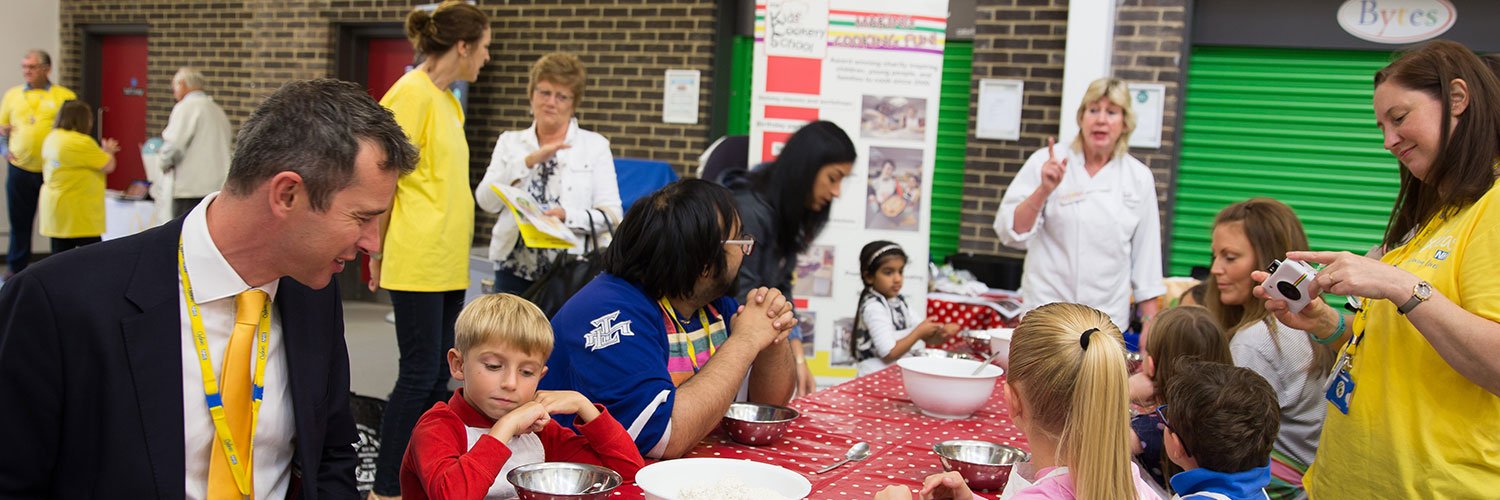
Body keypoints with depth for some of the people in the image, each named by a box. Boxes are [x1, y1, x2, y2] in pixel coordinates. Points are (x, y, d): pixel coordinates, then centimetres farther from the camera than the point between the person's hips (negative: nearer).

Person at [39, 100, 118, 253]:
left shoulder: (51, 138, 10)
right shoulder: (82, 142, -17)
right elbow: (109, 166, -10)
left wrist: (103, 152, 22)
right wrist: (108, 151, 10)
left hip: (53, 207, 9)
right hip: (77, 213, -8)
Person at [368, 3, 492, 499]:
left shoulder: (447, 101, 15)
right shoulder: (410, 94, -12)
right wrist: (379, 253, -9)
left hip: (447, 261, 9)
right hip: (418, 262, -9)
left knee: (438, 373, 12)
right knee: (419, 374, -3)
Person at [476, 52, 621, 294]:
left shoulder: (595, 145, 5)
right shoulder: (509, 142, 12)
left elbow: (611, 215, -4)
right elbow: (486, 201, -2)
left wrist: (566, 216, -21)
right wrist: (529, 161, -13)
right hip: (515, 269, 2)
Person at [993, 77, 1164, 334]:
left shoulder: (1139, 177, 4)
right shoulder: (1046, 163, -4)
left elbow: (1146, 255, 8)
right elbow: (1011, 233, -7)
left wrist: (1150, 325, 7)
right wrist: (1043, 190, -21)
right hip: (1048, 311, -2)